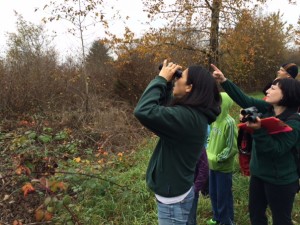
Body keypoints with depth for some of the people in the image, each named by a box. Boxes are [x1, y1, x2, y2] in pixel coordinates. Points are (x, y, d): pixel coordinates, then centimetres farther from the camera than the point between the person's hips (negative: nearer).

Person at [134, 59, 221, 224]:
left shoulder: (186, 116, -29)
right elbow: (164, 108, 14)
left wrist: (162, 78, -23)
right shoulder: (195, 113, 1)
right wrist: (166, 83, -1)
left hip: (173, 198, -9)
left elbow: (143, 111, -36)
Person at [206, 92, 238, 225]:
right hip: (213, 165, 7)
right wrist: (208, 153, 3)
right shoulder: (215, 120, 1)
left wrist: (217, 158, -19)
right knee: (213, 194, 20)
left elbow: (232, 148, -20)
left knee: (223, 197, 9)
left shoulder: (229, 123, -21)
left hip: (223, 167, -7)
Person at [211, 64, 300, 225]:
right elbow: (244, 100, -3)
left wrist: (258, 130, -41)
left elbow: (276, 149, -29)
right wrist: (224, 81, -11)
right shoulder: (267, 109, -3)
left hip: (280, 181, -7)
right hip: (258, 174, 7)